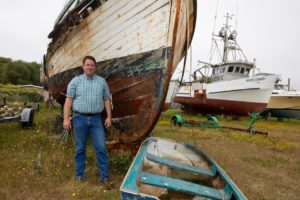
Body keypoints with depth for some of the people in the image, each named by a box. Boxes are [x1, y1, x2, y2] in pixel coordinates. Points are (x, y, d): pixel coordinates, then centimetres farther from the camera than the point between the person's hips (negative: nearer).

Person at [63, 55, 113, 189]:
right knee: (80, 149, 9)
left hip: (96, 119, 1)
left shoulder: (102, 81, 8)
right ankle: (79, 176, 25)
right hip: (79, 118, -1)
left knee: (101, 148, -1)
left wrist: (109, 117, 1)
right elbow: (69, 100, -2)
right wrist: (66, 119, -9)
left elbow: (106, 100, 8)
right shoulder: (75, 81, 2)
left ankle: (104, 178, 9)